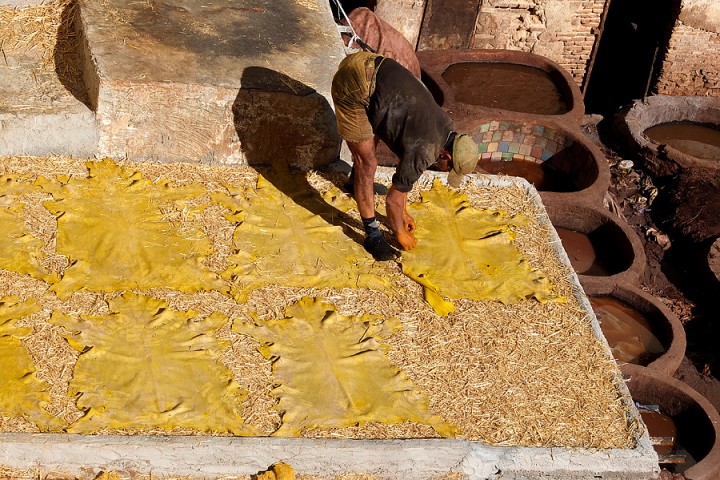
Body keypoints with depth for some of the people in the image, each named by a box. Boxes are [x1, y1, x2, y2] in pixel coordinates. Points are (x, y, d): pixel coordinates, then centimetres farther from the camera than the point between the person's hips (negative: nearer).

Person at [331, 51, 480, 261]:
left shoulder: (443, 124, 9)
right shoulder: (424, 151, -15)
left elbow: (404, 165, 24)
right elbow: (393, 200, -5)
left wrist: (402, 212, 31)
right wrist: (400, 233, 13)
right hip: (353, 87, -9)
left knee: (373, 134, 30)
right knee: (367, 163, -3)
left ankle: (355, 179, 56)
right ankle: (372, 235, 8)